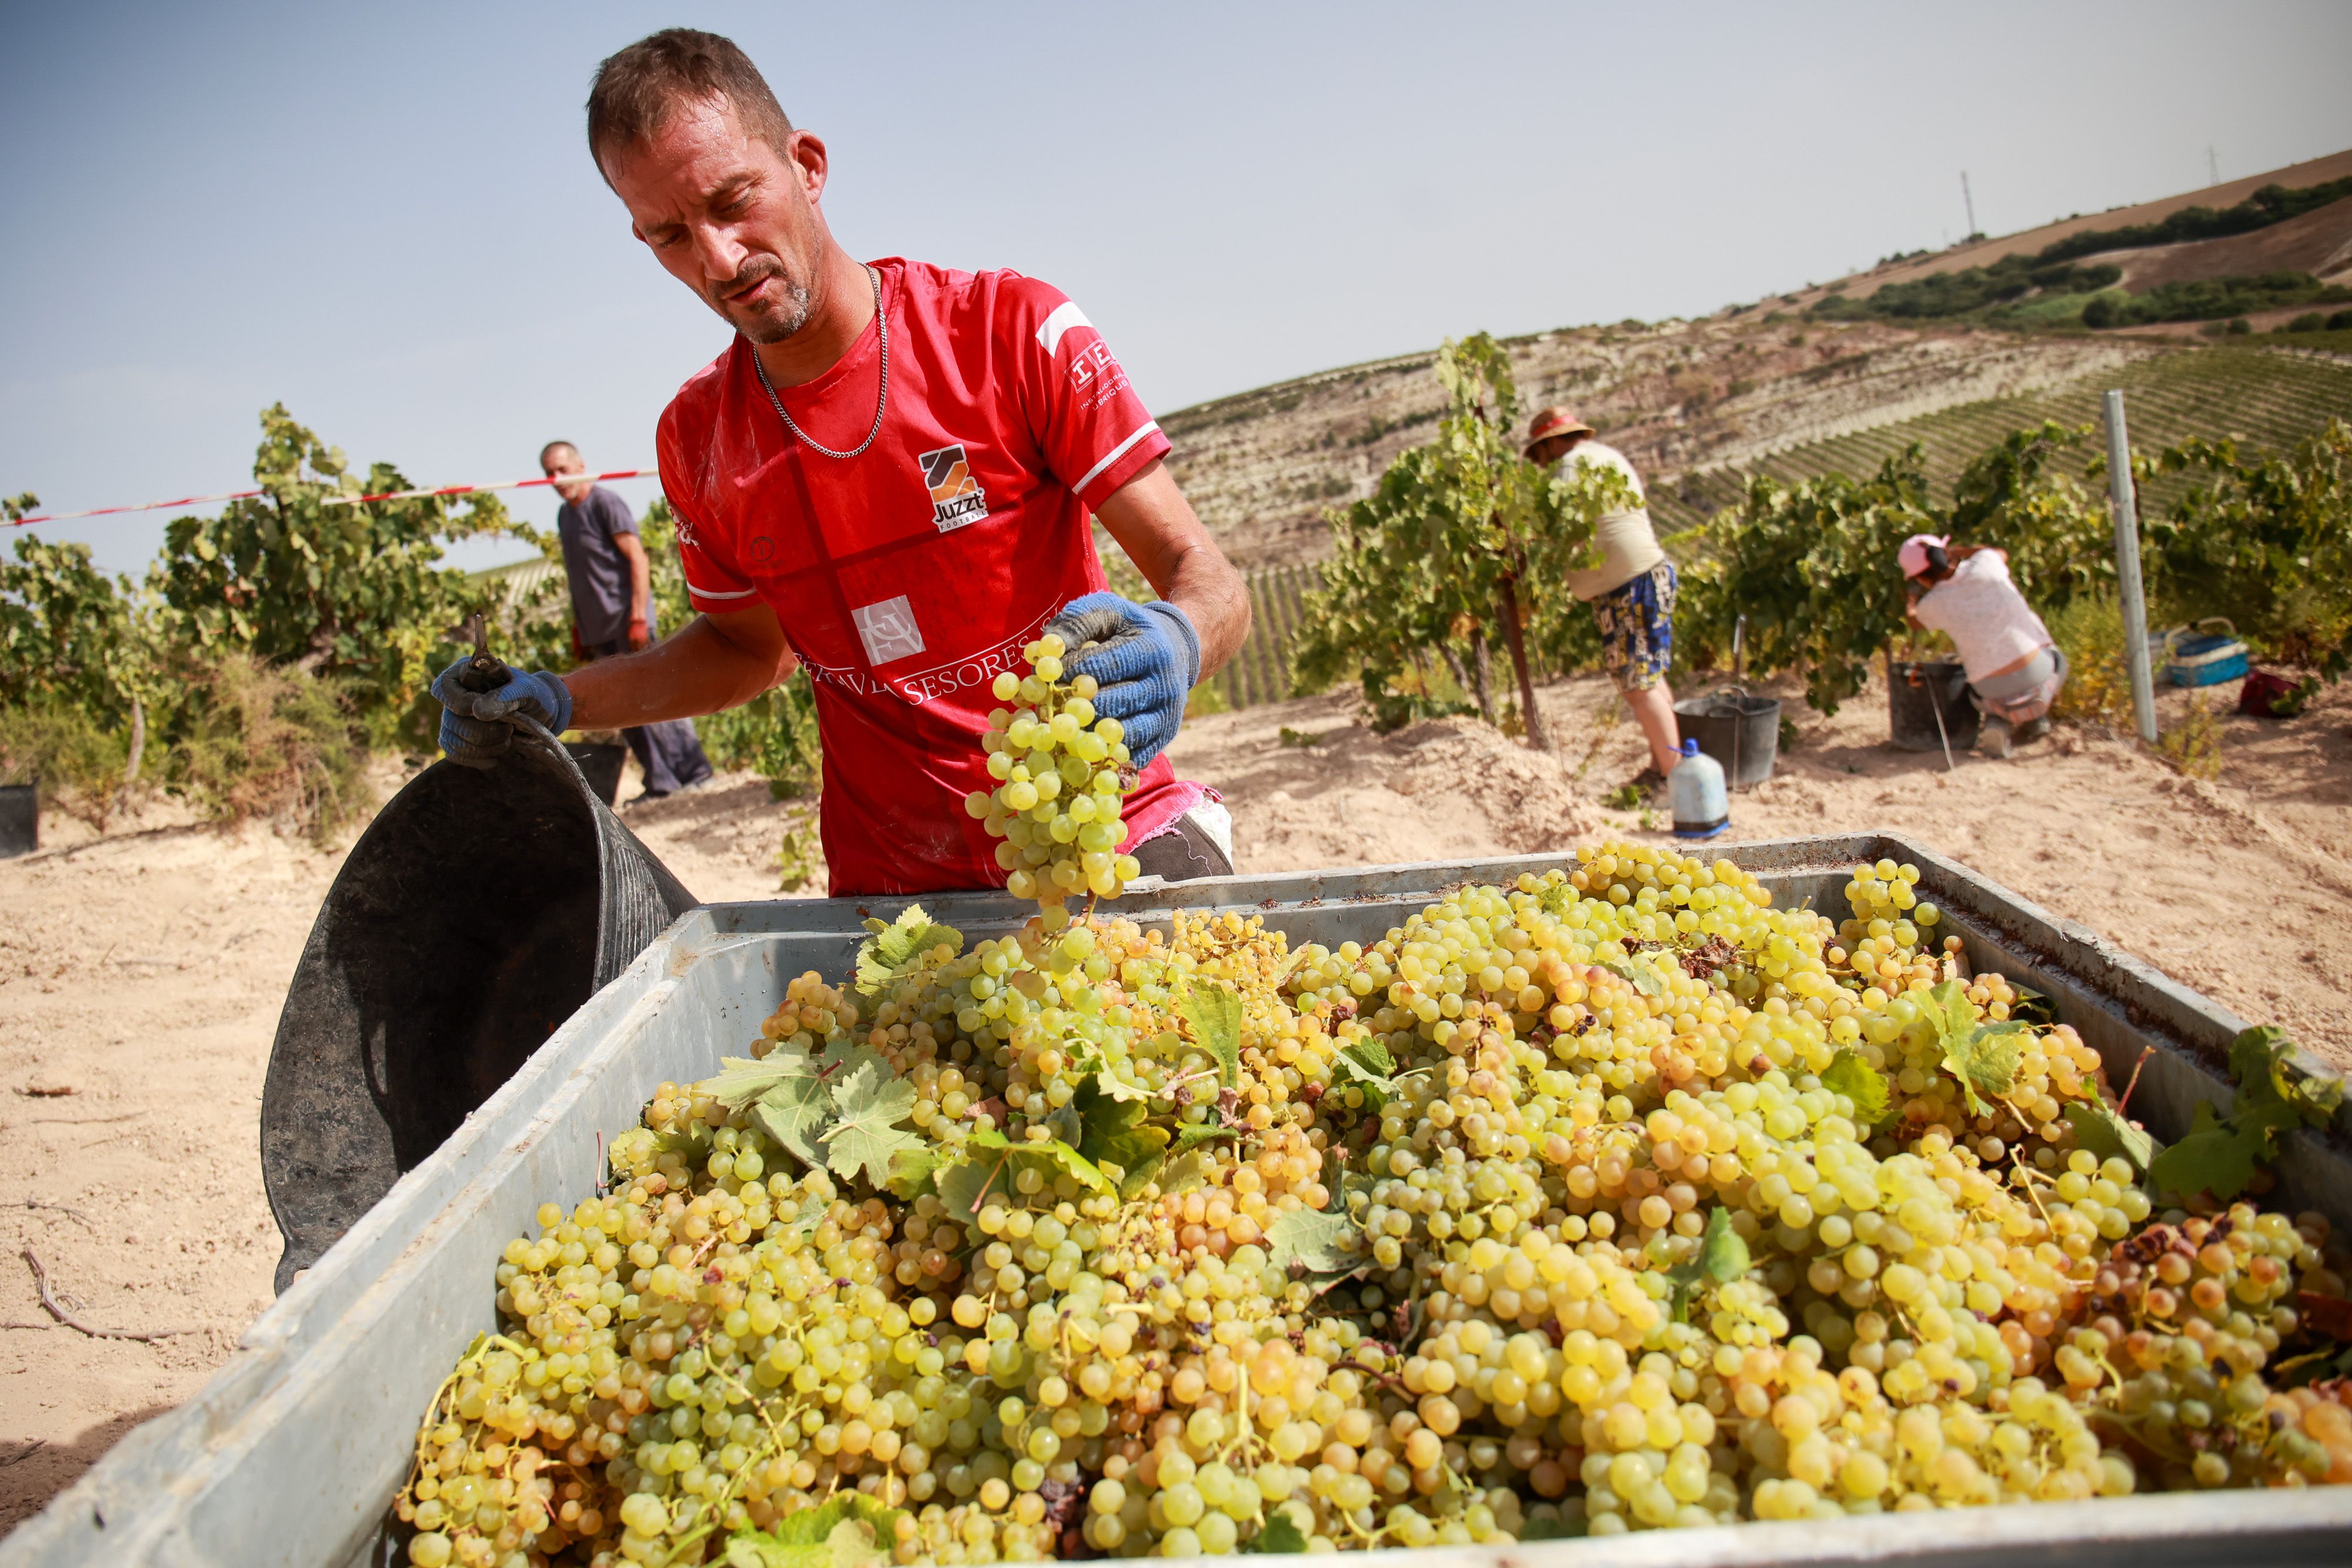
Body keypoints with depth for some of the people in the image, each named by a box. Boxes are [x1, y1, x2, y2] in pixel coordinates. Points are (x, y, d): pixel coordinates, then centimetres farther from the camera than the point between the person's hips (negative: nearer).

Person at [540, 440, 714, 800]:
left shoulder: (605, 503, -6)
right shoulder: (564, 516, 17)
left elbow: (638, 560, -13)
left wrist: (638, 618, -20)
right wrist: (578, 630, 19)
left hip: (627, 621, -8)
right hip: (599, 630, 8)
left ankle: (694, 770, -2)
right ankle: (661, 783, 7)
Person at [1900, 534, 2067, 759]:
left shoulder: (1933, 604, -3)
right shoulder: (1983, 565, -3)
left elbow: (1914, 621, 24)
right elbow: (2002, 554, 25)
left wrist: (1910, 599, 44)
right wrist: (1959, 550, 35)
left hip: (1997, 695, -1)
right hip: (2040, 676, 1)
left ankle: (1997, 723, 7)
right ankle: (2034, 719, 18)